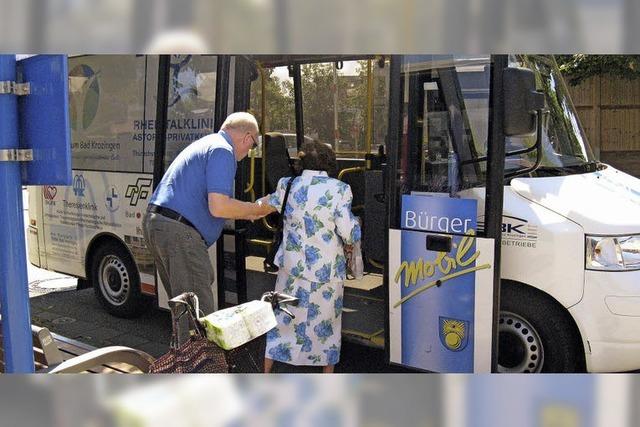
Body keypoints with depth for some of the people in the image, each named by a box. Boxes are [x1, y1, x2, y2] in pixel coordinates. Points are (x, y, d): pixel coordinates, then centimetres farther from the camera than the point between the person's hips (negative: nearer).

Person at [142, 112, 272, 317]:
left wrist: (247, 213, 29)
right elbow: (218, 207, -19)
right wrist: (257, 209, -4)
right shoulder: (222, 150, -9)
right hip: (179, 231, -11)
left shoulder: (203, 144, 24)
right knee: (201, 312, -7)